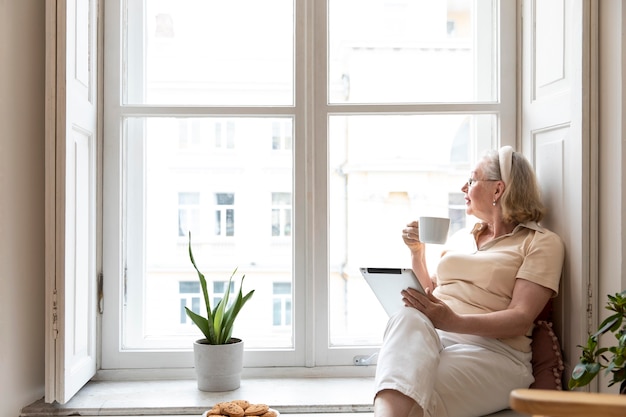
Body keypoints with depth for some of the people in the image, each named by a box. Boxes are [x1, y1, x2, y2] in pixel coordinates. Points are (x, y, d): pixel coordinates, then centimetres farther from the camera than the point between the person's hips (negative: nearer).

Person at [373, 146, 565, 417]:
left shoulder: (541, 242, 8)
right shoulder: (462, 239, 28)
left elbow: (521, 319, -6)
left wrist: (454, 322, -22)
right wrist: (417, 252, 15)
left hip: (493, 351, -3)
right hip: (433, 338, 4)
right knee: (408, 320, -37)